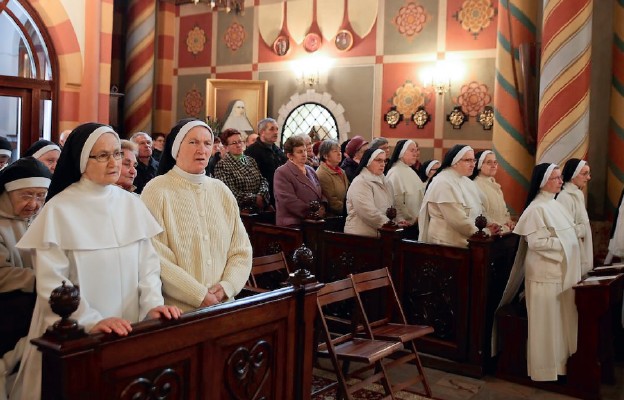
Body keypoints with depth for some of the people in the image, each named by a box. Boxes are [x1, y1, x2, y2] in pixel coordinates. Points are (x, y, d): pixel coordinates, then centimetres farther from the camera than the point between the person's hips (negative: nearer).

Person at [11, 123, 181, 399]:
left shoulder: (132, 204, 2)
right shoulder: (59, 210, -10)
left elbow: (147, 262, 3)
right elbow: (52, 283, -13)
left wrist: (152, 303, -13)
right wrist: (92, 322, -23)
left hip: (129, 329, 4)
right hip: (76, 334, -3)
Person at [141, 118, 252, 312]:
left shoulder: (221, 190, 7)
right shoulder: (157, 191, -8)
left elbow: (241, 250, 5)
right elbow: (155, 258, -14)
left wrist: (226, 286, -10)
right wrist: (199, 296, -15)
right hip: (176, 308, -4)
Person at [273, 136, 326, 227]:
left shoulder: (310, 170, 18)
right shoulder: (282, 172, -7)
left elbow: (320, 193, 22)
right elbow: (288, 200, -16)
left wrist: (322, 207, 0)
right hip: (293, 224, -7)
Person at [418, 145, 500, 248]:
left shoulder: (466, 181, 13)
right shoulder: (443, 183, -15)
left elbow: (477, 211, 17)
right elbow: (459, 221, -20)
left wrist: (487, 224, -2)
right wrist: (486, 231, -13)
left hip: (467, 241, 8)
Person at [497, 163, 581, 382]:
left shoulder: (556, 205, 13)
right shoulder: (536, 208, -14)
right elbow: (537, 242, -20)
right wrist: (564, 244, -13)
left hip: (562, 272, 9)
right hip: (546, 273, -8)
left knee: (562, 321, 14)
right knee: (546, 323, 1)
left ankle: (559, 363, 26)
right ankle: (545, 369, 13)